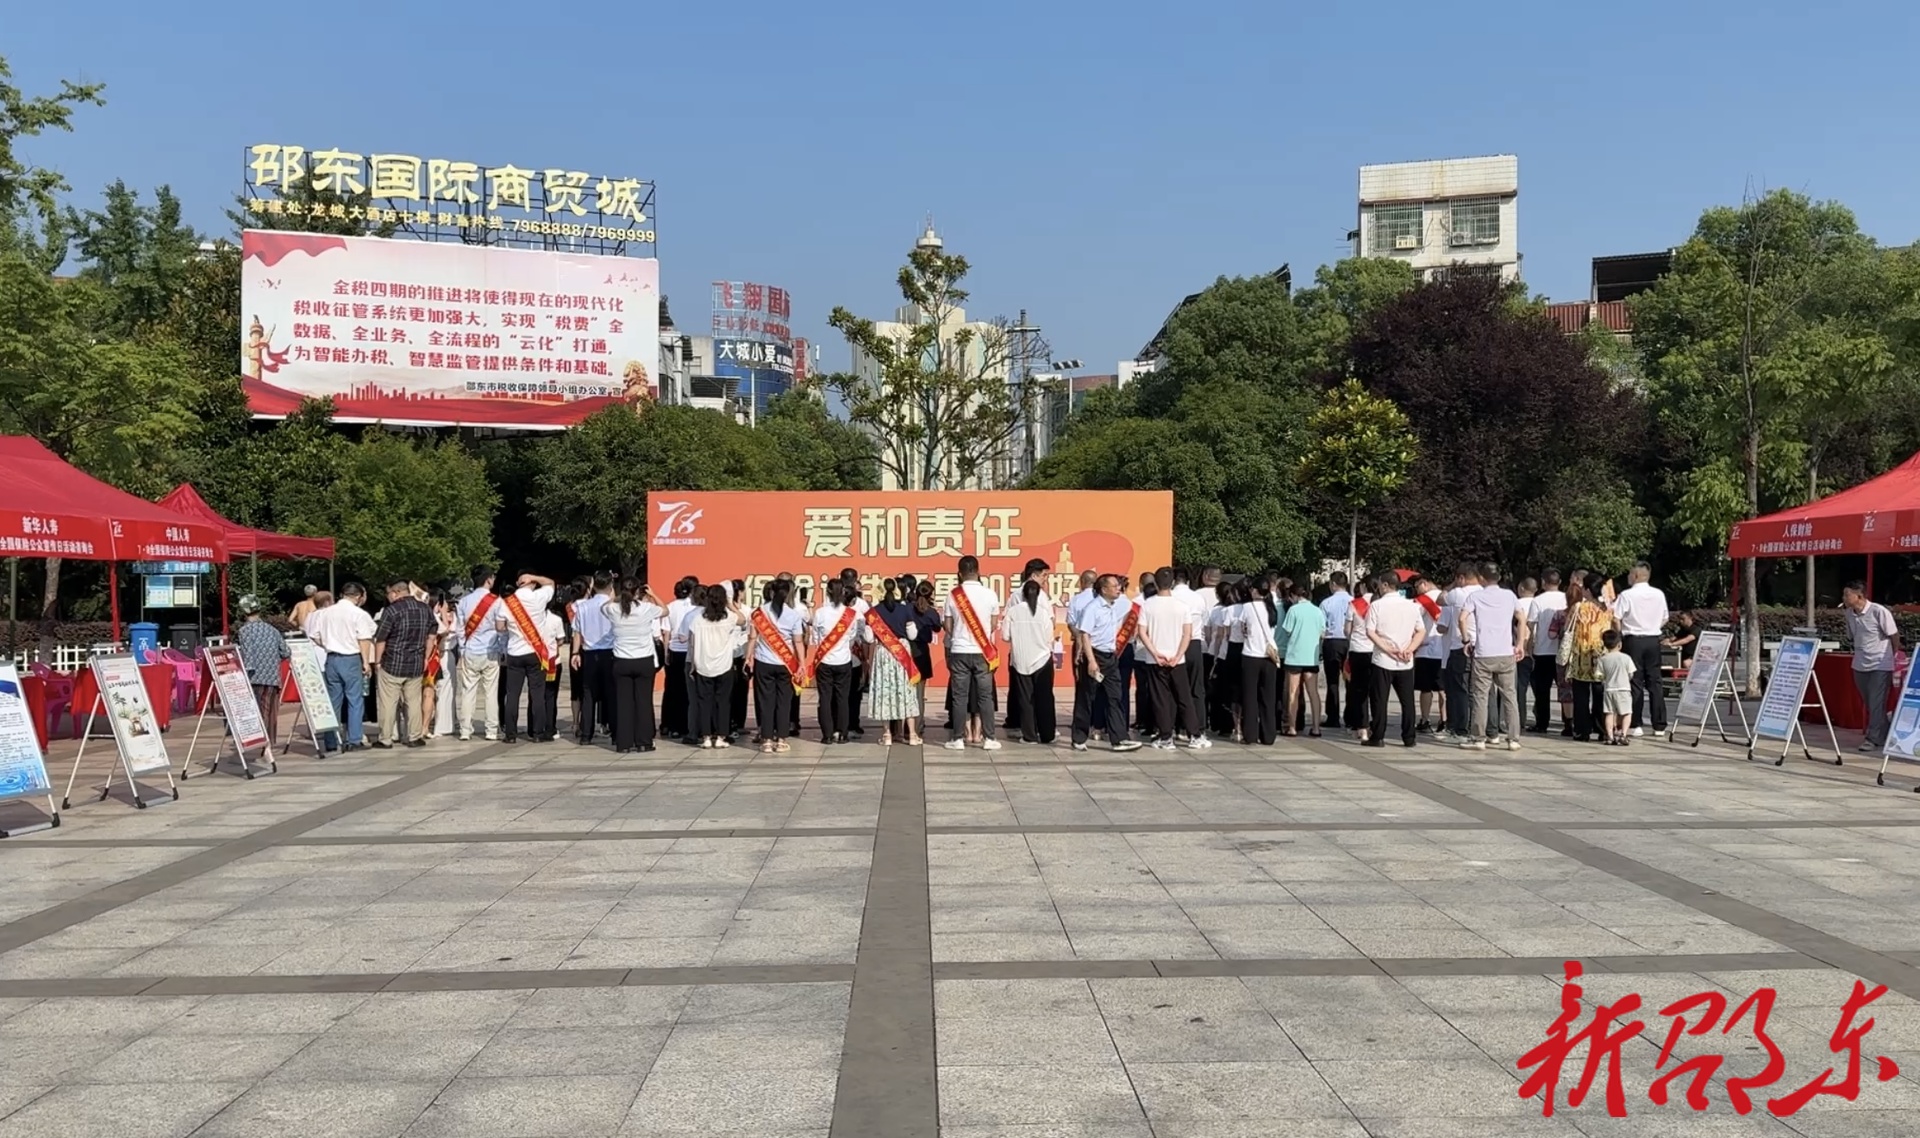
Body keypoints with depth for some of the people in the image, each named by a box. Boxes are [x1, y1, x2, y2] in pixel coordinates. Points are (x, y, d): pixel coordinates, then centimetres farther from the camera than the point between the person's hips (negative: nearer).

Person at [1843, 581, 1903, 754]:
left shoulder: (1879, 611, -17)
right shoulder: (1849, 613, 0)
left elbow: (1894, 636, -7)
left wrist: (1895, 656, 2)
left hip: (1880, 664, -6)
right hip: (1860, 665, 6)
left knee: (1876, 703, -6)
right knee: (1869, 704, 11)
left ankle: (1875, 738, 1)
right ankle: (1885, 736, 26)